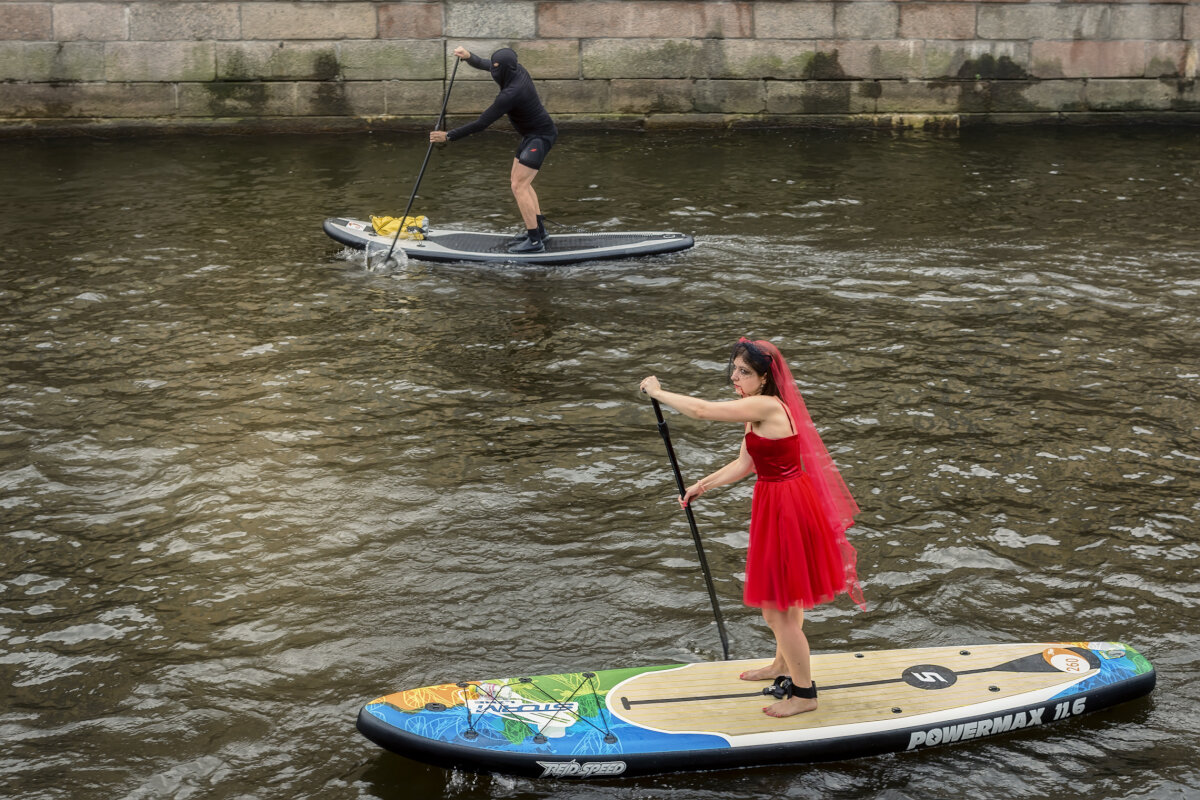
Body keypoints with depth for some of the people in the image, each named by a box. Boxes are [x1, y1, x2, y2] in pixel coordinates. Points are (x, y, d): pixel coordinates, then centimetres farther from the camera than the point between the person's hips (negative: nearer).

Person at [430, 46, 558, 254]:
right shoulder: (517, 70, -2)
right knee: (518, 181, 18)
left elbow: (481, 123, -26)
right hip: (533, 135, 10)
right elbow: (484, 65, 20)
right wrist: (469, 57, 4)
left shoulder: (510, 94, -29)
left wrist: (449, 136, -21)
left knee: (519, 186, -12)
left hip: (540, 137, -10)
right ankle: (539, 230, 24)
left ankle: (535, 241, -11)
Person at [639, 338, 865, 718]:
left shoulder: (767, 407, -23)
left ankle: (804, 693, 11)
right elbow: (743, 464, 13)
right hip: (777, 504, 10)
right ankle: (783, 666, 46)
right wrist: (701, 486, 8)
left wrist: (658, 392, -11)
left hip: (786, 510, -10)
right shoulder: (759, 410, 8)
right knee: (784, 598, 27)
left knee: (776, 607, -1)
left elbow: (701, 410, -24)